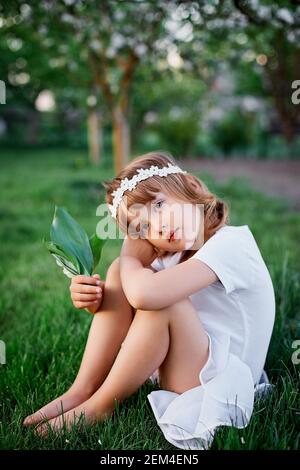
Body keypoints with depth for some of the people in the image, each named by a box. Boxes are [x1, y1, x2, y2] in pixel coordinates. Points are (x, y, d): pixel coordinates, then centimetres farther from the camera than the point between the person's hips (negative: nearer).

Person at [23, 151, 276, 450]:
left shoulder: (230, 243, -23)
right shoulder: (174, 252, 1)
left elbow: (146, 294, -38)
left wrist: (130, 256, -16)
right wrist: (89, 296, -19)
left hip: (222, 380, -7)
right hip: (174, 365, 7)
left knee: (161, 300, -31)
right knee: (121, 271, -7)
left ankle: (98, 407, -10)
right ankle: (81, 391, -6)